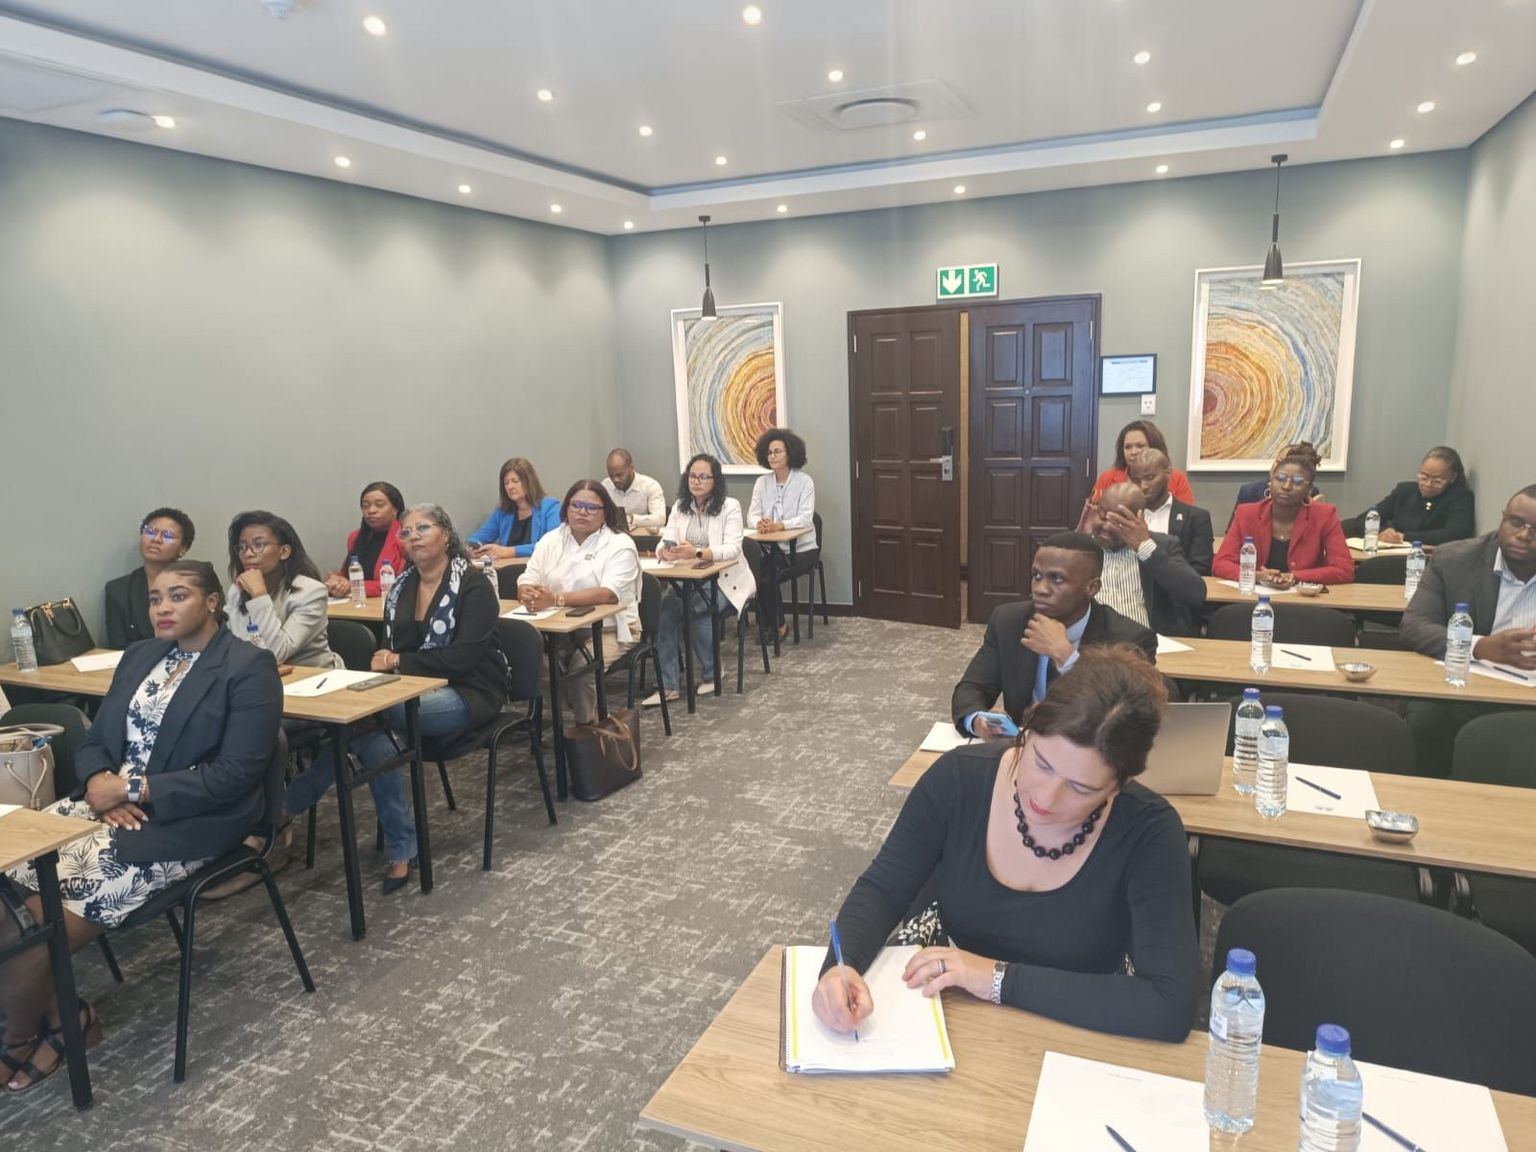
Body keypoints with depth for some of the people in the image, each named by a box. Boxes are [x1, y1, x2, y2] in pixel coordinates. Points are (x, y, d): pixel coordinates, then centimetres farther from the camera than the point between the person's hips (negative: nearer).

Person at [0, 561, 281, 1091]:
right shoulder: (139, 656, 15)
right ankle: (51, 1011, -2)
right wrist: (99, 782, -10)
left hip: (188, 822, -7)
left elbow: (235, 774, -16)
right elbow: (93, 741, 13)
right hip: (114, 801, 7)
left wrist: (134, 788, -18)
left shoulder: (249, 667, -9)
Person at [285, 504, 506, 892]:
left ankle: (289, 806, -12)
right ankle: (402, 850, -19)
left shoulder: (474, 586, -9)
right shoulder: (400, 587, 10)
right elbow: (392, 649, 11)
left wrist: (401, 662, -20)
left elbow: (465, 656, -18)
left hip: (469, 693, -6)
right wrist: (383, 663, -14)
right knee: (372, 737, -28)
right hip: (415, 690, 6)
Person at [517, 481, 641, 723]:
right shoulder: (551, 540, 10)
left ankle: (586, 727, -7)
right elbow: (525, 584, 4)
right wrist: (529, 594, -23)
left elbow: (609, 594, -20)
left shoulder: (620, 545, -5)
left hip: (609, 630, -4)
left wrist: (557, 599, -32)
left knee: (580, 666, -31)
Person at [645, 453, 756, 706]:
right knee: (664, 608, -25)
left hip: (725, 580, -4)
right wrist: (666, 551, -27)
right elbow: (665, 541, -1)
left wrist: (698, 553, -36)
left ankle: (711, 673, -6)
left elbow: (733, 548, -19)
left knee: (695, 610, -30)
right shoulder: (680, 506, 8)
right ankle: (668, 685, -21)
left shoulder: (730, 506, -7)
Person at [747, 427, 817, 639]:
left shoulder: (805, 482, -7)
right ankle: (776, 625, -3)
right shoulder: (762, 482, 5)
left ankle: (778, 626, -1)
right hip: (771, 549, 4)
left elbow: (805, 518, -18)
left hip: (801, 549, -4)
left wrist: (780, 525, -35)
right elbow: (752, 515, -2)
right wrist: (760, 523, -27)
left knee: (768, 578, -25)